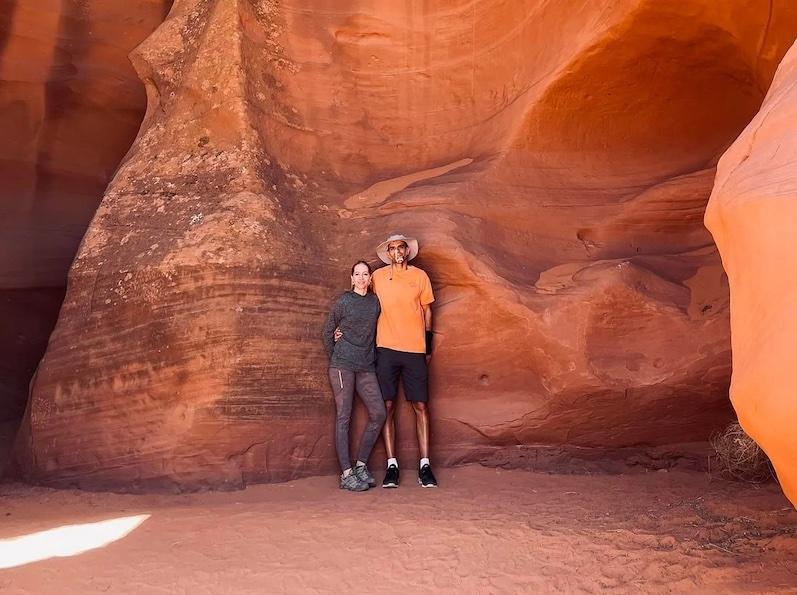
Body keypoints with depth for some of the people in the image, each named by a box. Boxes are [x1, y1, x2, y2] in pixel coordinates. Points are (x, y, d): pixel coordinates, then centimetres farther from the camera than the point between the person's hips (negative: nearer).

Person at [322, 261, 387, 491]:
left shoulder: (375, 302, 9)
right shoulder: (344, 302, -2)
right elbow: (327, 331, 6)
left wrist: (372, 356, 11)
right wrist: (335, 359, 8)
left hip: (366, 367, 5)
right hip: (343, 365, -5)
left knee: (378, 414, 0)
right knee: (344, 417, -3)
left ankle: (361, 465, 13)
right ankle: (346, 474, -1)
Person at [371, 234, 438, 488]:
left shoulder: (420, 276, 7)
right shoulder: (378, 277, 6)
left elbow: (427, 311, 12)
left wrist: (428, 345, 10)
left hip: (415, 350, 0)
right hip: (386, 350, 0)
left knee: (421, 406, 0)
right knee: (387, 407, 0)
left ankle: (425, 465, 5)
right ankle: (392, 465, 6)